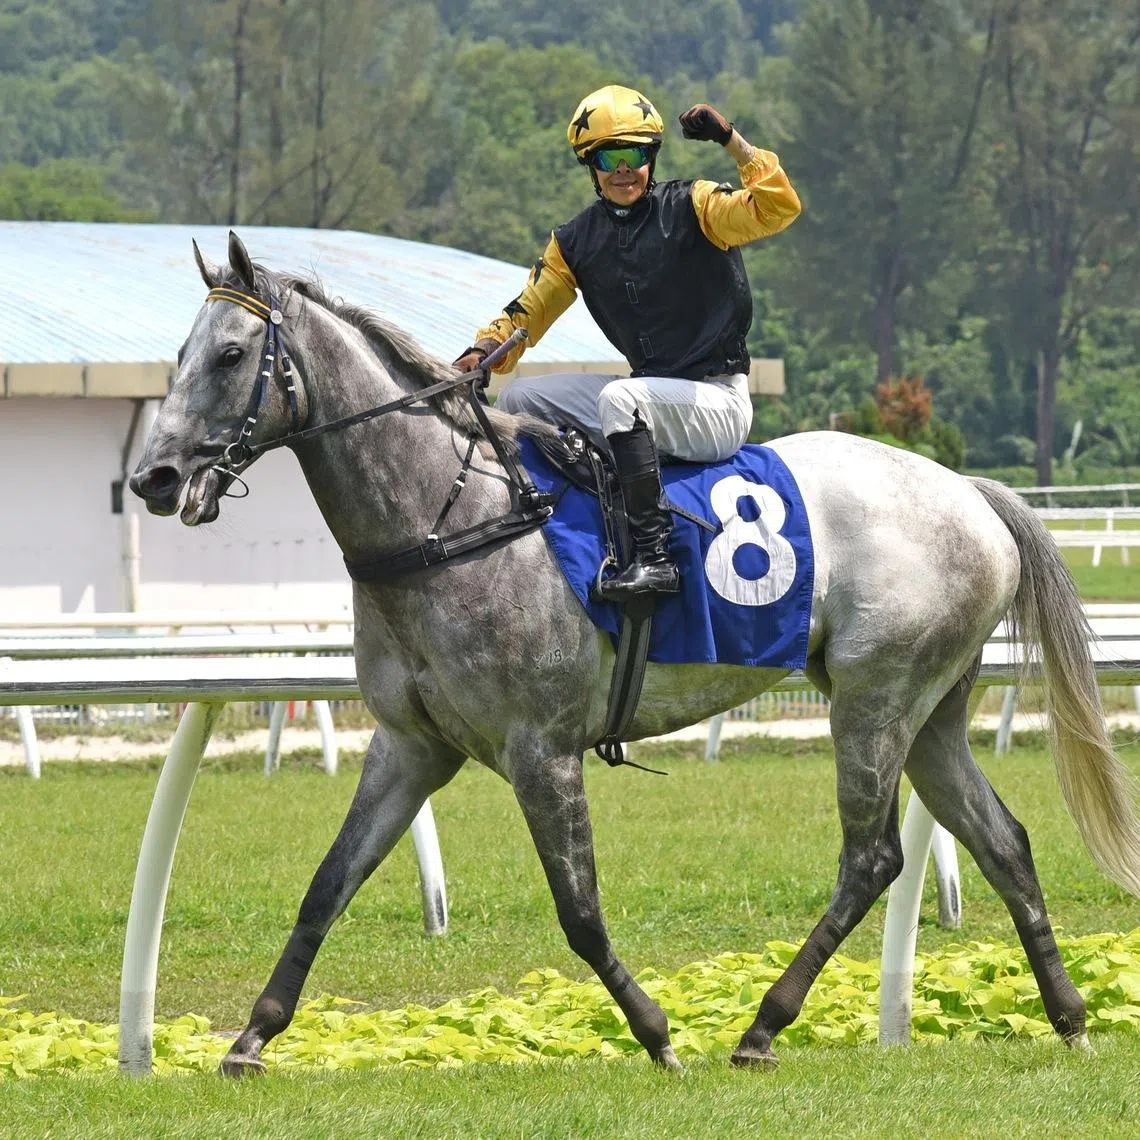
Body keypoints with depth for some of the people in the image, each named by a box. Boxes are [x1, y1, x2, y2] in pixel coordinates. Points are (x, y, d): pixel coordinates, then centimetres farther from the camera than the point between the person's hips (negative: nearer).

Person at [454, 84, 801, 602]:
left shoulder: (693, 207, -7)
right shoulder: (576, 241, 9)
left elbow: (779, 208, -21)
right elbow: (529, 310, 11)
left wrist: (731, 140, -25)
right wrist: (483, 351, -8)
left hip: (717, 401, -7)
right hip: (648, 393, 7)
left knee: (619, 398, -34)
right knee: (519, 400, 4)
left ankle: (653, 556, -36)